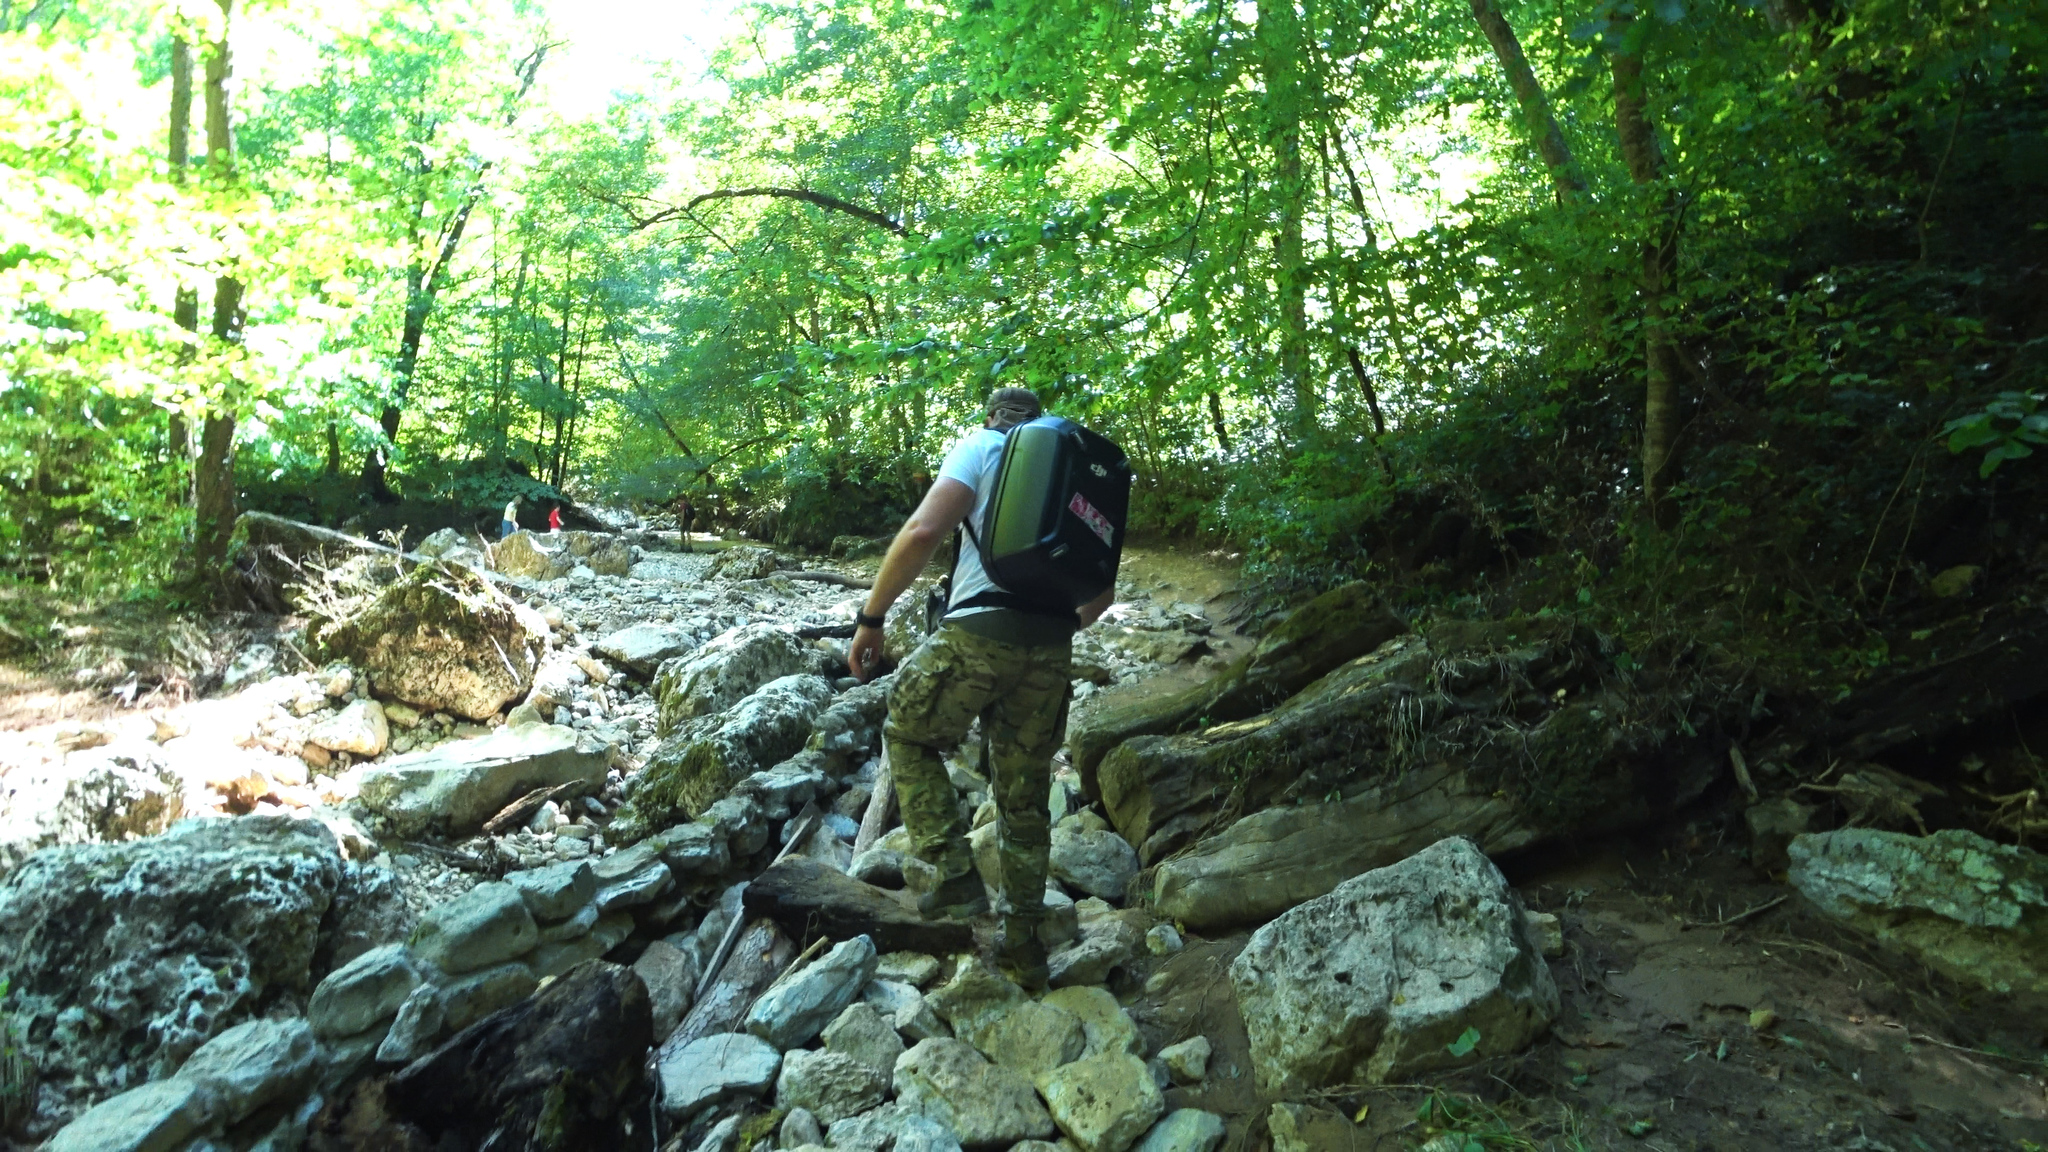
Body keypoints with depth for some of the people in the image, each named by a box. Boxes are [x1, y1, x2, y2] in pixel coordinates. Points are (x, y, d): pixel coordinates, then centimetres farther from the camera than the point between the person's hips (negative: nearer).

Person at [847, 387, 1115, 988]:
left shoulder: (980, 445, 6)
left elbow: (923, 531, -11)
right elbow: (1102, 592, 24)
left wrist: (870, 617, -4)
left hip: (979, 630, -5)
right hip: (1050, 650, 5)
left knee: (909, 736, 20)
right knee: (1024, 799, 17)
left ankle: (950, 875, 8)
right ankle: (1023, 944, 24)